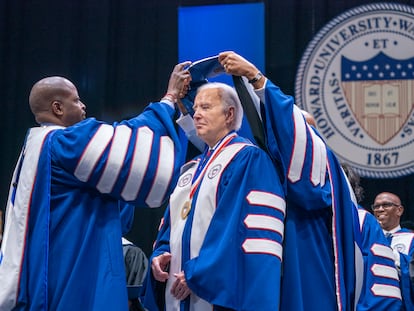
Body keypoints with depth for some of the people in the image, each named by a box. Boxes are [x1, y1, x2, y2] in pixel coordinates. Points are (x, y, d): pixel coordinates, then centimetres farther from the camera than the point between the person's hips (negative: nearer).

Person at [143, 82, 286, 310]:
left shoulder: (248, 159, -7)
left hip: (221, 291, -7)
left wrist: (197, 274, -17)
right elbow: (171, 222, 21)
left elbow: (254, 230, -17)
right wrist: (159, 255, 0)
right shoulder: (192, 169, 20)